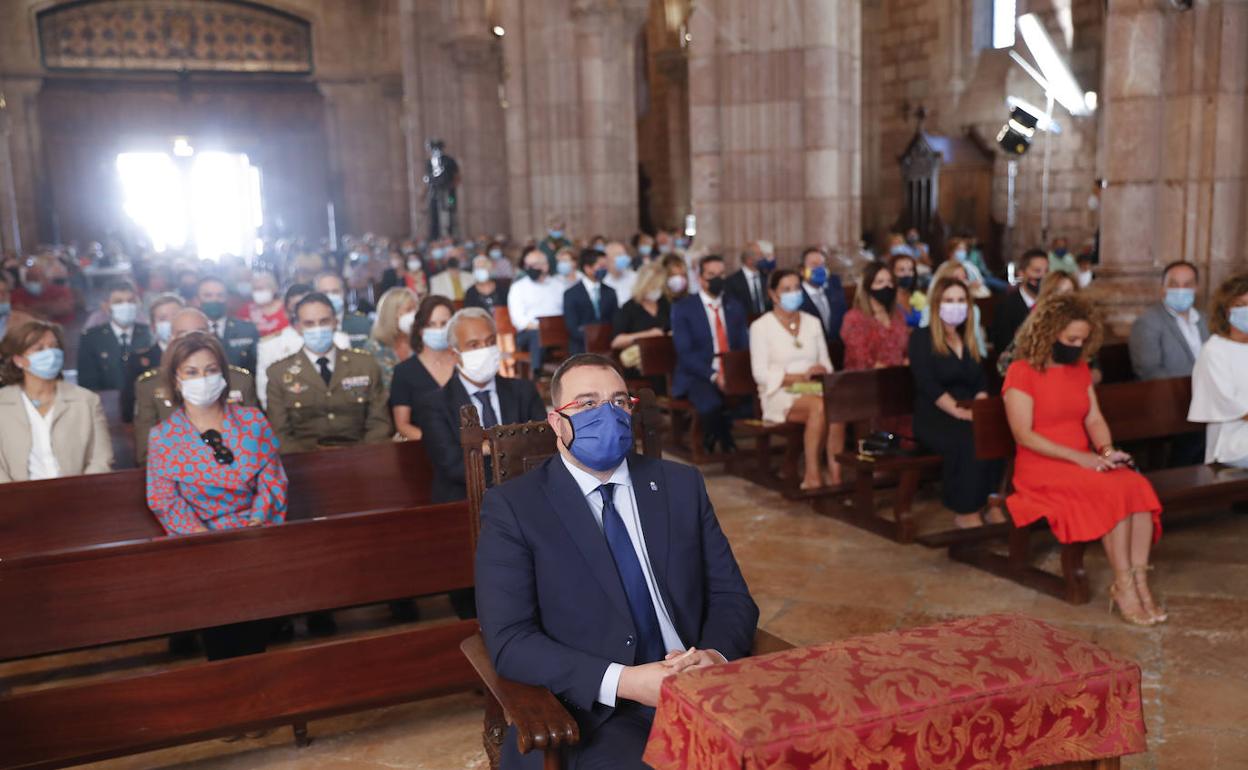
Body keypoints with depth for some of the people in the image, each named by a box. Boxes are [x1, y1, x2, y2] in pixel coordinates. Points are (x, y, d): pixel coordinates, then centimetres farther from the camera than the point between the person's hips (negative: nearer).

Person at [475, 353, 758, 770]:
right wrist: (623, 682, -19)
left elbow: (730, 595, 11)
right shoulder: (513, 506, -1)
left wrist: (717, 655, -12)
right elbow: (509, 640, -8)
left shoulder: (681, 485, 11)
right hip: (592, 712, -3)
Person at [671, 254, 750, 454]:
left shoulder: (735, 308, 15)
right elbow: (685, 352, -9)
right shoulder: (683, 308, 0)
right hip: (698, 377, -4)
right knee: (712, 403, -37)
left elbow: (745, 347, 12)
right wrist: (713, 376, -21)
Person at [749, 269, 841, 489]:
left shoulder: (813, 322, 17)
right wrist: (800, 377, -16)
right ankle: (812, 476, -31)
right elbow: (761, 373, -7)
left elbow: (826, 362, 15)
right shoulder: (761, 326, 2)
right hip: (780, 395, -4)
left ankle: (835, 475, -33)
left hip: (815, 390, 4)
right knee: (820, 406, -35)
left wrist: (822, 371, -10)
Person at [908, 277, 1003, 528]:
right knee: (969, 441, -35)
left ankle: (996, 506, -22)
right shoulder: (921, 339, 1)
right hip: (933, 418, -5)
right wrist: (958, 411, -21)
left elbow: (981, 383, 15)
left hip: (970, 414, 5)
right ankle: (966, 513, -24)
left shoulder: (969, 341, 21)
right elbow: (928, 385, -11)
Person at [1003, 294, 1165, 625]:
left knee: (1139, 486, -23)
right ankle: (1123, 586, -20)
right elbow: (1023, 435, -14)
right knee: (1114, 491, -29)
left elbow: (1094, 419, 12)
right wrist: (1080, 457, -19)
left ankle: (1139, 581, -24)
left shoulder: (1080, 368, 15)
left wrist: (1106, 451, -9)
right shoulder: (1021, 372, -7)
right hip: (1041, 467, -6)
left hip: (1084, 462, 6)